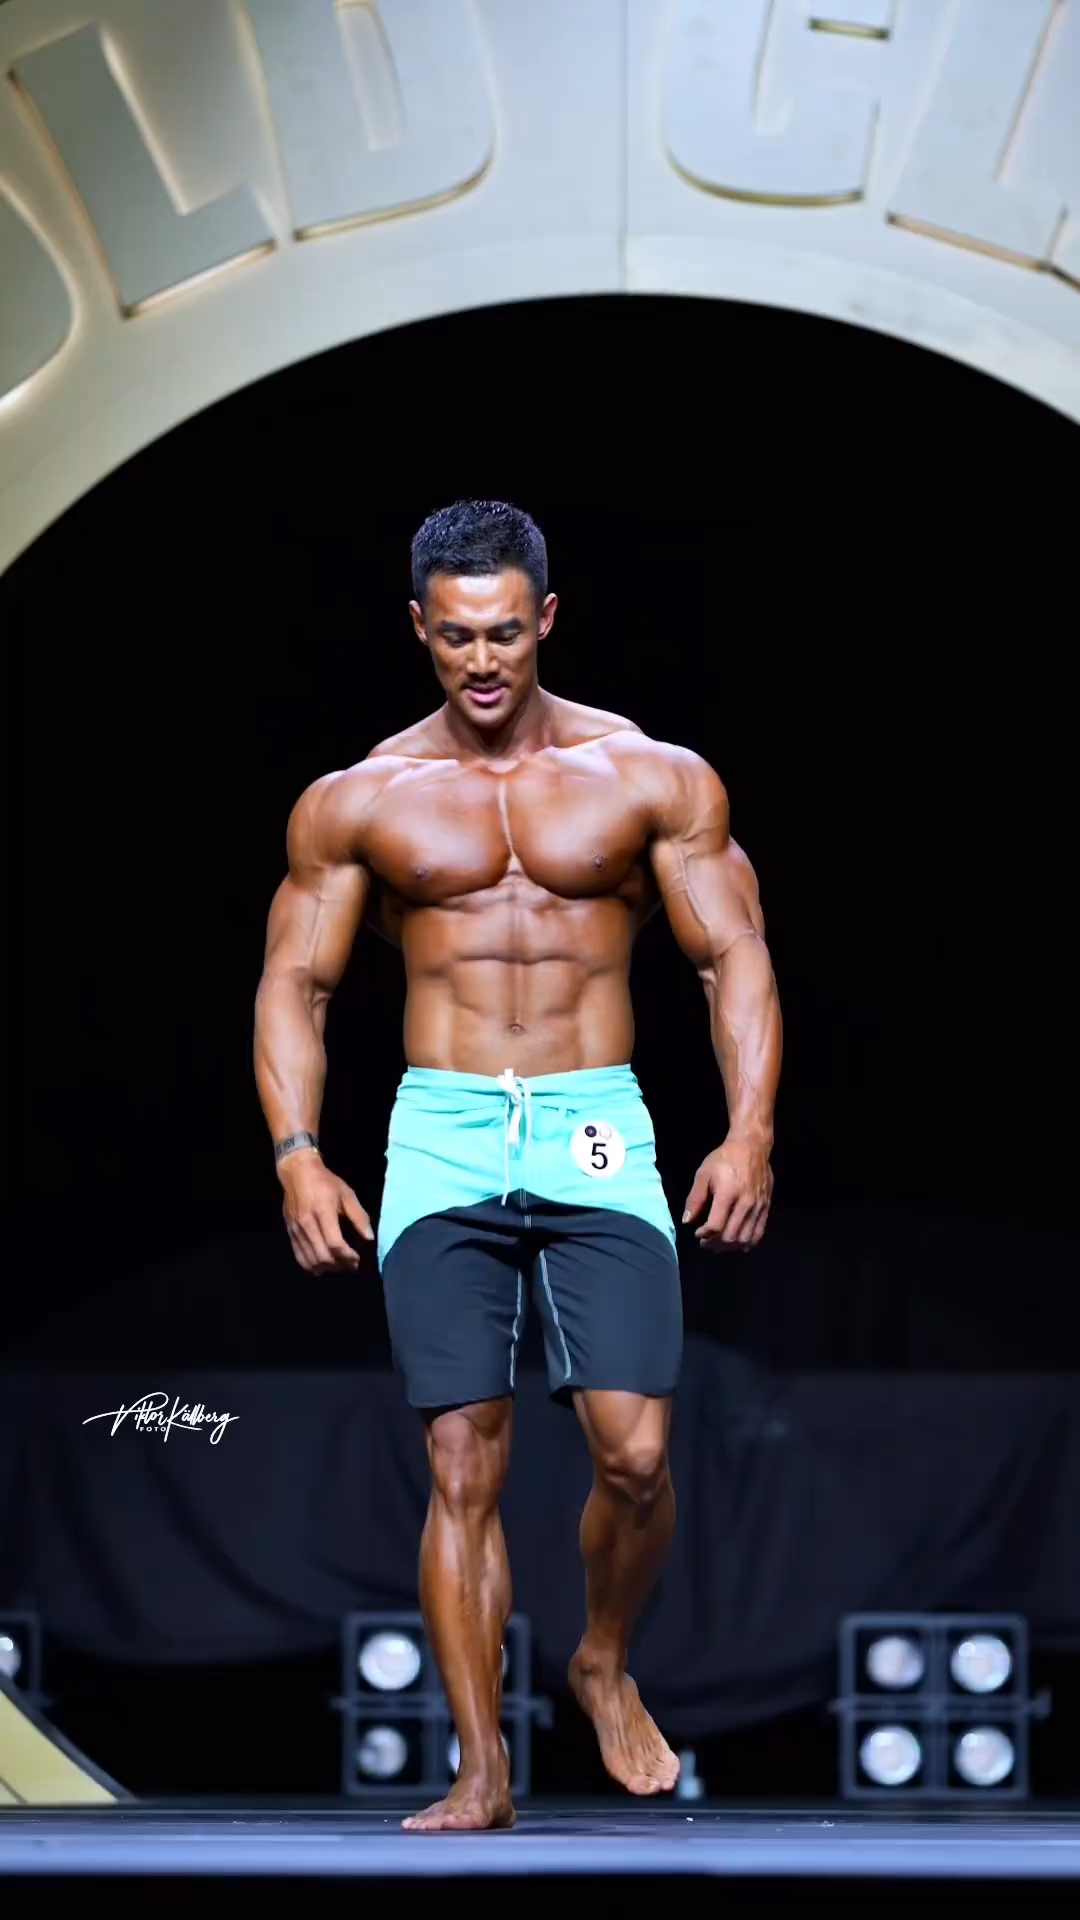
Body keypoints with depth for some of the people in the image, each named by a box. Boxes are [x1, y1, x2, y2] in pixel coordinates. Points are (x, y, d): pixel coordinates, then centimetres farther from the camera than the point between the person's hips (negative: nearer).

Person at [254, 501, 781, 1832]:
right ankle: (480, 1772, 3)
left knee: (633, 1452, -10)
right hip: (442, 1138, 1)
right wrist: (298, 1155, -5)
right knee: (463, 1467, -4)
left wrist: (750, 1131, -9)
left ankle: (604, 1667, 19)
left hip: (599, 1134, 0)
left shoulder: (652, 780, 4)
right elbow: (293, 984, 9)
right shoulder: (357, 803, 7)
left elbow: (735, 958, 4)